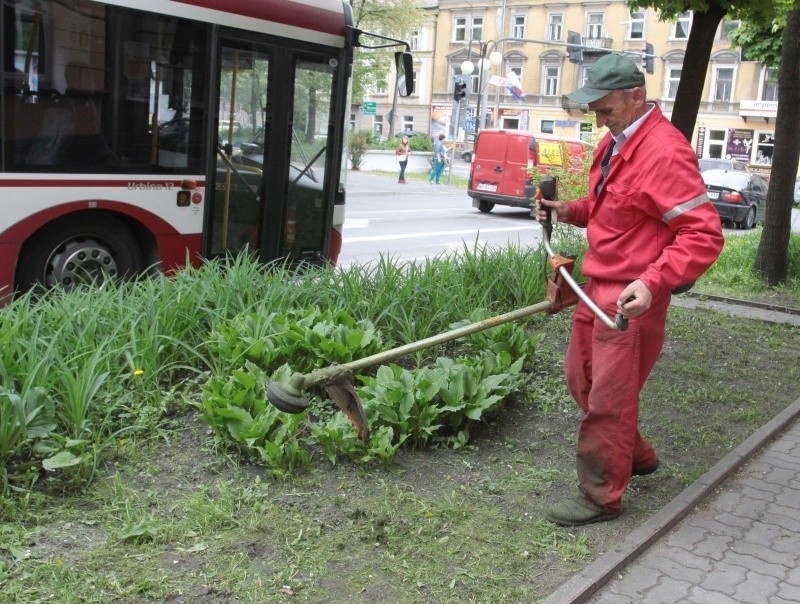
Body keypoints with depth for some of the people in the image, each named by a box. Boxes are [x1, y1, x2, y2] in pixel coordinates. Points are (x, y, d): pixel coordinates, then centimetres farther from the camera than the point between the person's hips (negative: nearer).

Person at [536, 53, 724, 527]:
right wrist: (571, 211, 6)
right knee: (581, 379, 19)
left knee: (609, 400, 0)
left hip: (631, 298, -10)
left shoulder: (664, 152, -20)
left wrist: (652, 282, -35)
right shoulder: (616, 142, 9)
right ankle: (636, 456, 39)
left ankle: (601, 497, 17)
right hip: (598, 286, 10)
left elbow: (704, 234, -24)